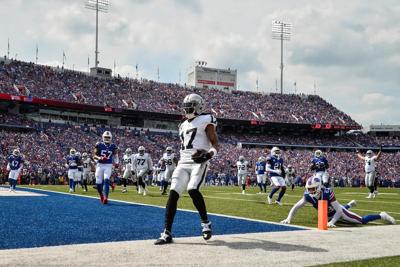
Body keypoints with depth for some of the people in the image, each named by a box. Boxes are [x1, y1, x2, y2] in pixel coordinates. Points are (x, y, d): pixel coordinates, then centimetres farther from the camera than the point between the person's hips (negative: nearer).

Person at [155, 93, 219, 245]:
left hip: (199, 162, -6)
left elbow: (215, 144, -2)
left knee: (193, 190, -28)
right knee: (173, 194, -8)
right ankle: (167, 233, -7)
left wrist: (208, 154, -20)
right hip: (183, 162, 6)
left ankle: (205, 223, -5)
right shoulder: (184, 125, 24)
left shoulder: (205, 121, 2)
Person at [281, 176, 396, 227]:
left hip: (339, 212, -6)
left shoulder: (328, 193, -41)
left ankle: (382, 216, 17)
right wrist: (288, 219, -35)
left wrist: (331, 222, -50)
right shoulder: (308, 196, -28)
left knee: (362, 220, -7)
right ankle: (350, 204, 62)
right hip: (329, 215, 6)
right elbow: (296, 207, -20)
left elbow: (339, 211, -37)